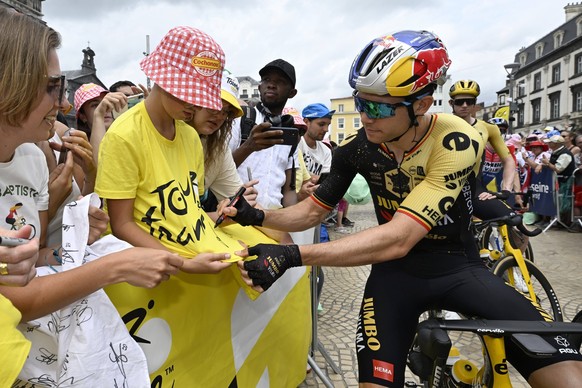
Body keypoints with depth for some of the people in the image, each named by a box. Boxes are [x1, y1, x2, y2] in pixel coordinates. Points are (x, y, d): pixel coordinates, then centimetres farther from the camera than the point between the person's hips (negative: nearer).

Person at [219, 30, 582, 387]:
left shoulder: (456, 142, -25)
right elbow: (313, 210, 1)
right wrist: (256, 216, -17)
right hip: (396, 270, 2)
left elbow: (397, 239, -34)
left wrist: (292, 256, -39)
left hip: (457, 266, -2)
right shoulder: (357, 146, -12)